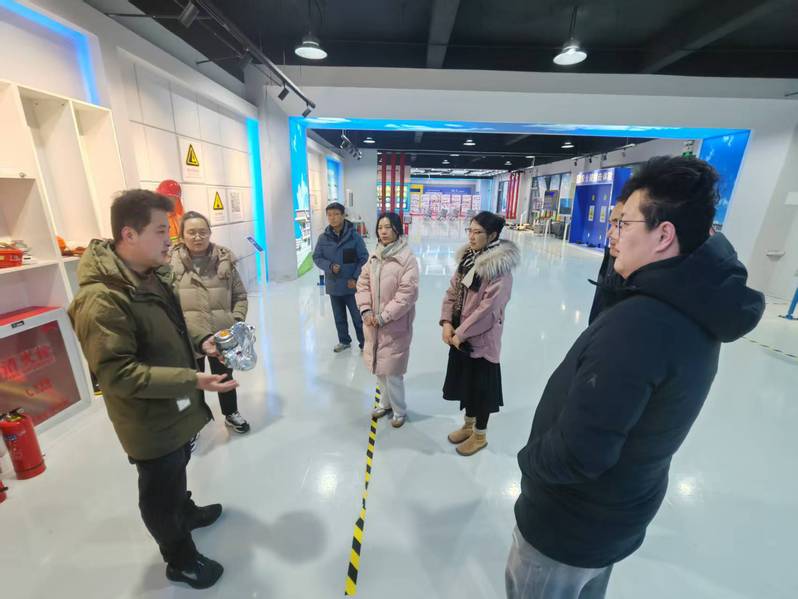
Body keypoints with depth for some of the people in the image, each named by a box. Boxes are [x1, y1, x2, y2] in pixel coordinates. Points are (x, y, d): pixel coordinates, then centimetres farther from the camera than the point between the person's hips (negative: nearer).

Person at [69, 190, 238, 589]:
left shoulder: (152, 276, 1)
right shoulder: (101, 298, -29)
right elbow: (118, 374, -29)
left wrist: (199, 345, -1)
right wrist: (192, 380, -33)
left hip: (176, 409, 8)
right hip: (150, 422, -8)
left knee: (177, 471, 32)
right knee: (160, 495, 17)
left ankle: (185, 511, 58)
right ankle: (181, 560, 39)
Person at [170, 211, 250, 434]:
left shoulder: (224, 259, -4)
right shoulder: (171, 262, -8)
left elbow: (240, 295, 2)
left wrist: (237, 321, -7)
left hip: (223, 336, 2)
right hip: (188, 338, -1)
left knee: (225, 377, 22)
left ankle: (231, 414, 46)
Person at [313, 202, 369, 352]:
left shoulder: (354, 235, -10)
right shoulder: (323, 237, -2)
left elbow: (364, 258, -6)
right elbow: (316, 257, 4)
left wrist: (355, 278, -12)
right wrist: (330, 266, -14)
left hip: (352, 285, -3)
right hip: (333, 285, 3)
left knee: (358, 316, 6)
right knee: (339, 317, 17)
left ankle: (364, 343, 25)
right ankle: (344, 341, 37)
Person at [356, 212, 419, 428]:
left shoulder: (407, 258, -13)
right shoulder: (374, 256, 7)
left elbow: (408, 293, -18)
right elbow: (363, 284, 8)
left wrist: (384, 317, -19)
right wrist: (365, 310, -8)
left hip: (395, 326, -6)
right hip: (373, 324, 6)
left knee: (392, 370, 1)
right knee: (379, 367, 18)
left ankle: (399, 410, 26)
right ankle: (386, 403, 42)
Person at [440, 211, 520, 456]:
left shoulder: (500, 268, -19)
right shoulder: (467, 257, 5)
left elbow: (488, 308, -22)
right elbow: (452, 291, 6)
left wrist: (461, 333, -17)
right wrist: (447, 322, -7)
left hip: (482, 338, -7)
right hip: (459, 335, 7)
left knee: (481, 386, 11)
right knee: (464, 381, 21)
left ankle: (480, 434, 35)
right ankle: (468, 424, 45)